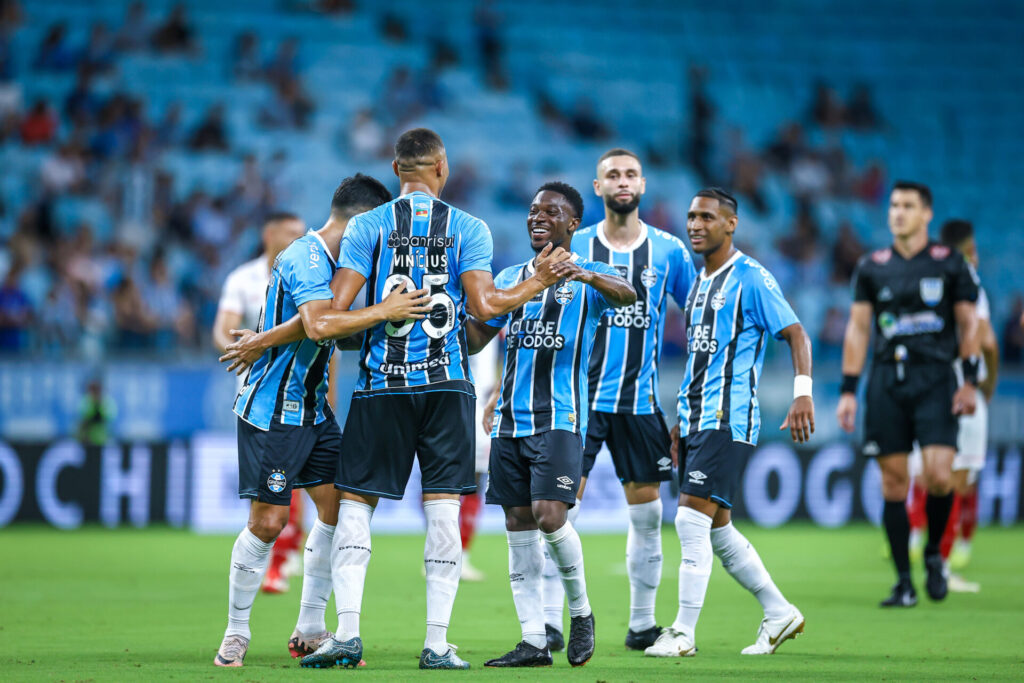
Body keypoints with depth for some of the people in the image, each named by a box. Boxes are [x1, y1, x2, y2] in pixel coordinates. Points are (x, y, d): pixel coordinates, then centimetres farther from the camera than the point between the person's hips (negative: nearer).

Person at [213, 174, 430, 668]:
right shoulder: (306, 259, -18)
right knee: (267, 521, -7)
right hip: (272, 411, -10)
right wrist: (383, 311, -33)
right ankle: (236, 634, 7)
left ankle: (310, 631, 11)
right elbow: (318, 326, -34)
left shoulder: (324, 258, 14)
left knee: (339, 509, 3)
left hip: (312, 408, 10)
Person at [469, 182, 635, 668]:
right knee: (518, 525, 2)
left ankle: (581, 611, 6)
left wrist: (588, 277, -41)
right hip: (511, 421, 5)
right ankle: (533, 642, 4)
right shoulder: (510, 278, 16)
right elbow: (476, 339, 22)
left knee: (549, 515, -17)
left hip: (560, 417, -5)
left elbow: (627, 295, -22)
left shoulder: (587, 277, 0)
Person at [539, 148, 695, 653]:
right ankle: (548, 620, -6)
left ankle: (642, 624, 16)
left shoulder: (669, 250, 4)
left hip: (641, 399, 2)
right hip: (581, 396, -2)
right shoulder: (573, 247, 2)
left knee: (646, 511, 5)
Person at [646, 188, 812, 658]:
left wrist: (802, 393, -23)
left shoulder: (749, 278, -8)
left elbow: (795, 334, -10)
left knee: (692, 518, -14)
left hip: (728, 420, -9)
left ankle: (684, 633, -11)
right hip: (696, 420, 9)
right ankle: (779, 613, 21)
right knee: (716, 527, 10)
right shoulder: (698, 283, 18)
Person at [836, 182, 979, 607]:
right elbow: (858, 328, 12)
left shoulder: (950, 264, 5)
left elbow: (968, 324, 7)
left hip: (935, 379, -2)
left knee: (938, 477, -16)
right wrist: (848, 391, 7)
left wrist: (970, 381, -2)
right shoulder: (872, 267, 11)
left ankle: (934, 553, 11)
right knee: (893, 481, -1)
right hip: (887, 379, 2)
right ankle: (903, 583, 5)